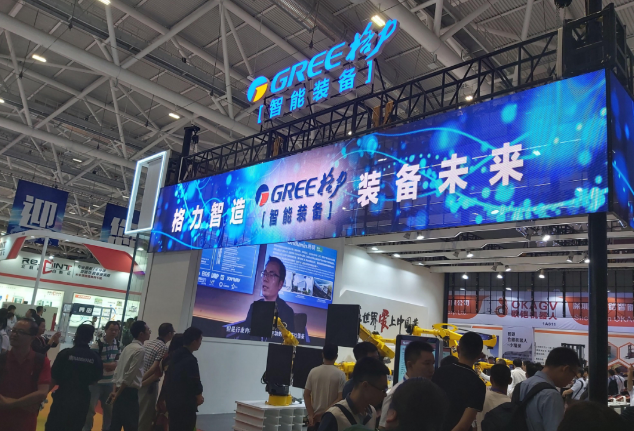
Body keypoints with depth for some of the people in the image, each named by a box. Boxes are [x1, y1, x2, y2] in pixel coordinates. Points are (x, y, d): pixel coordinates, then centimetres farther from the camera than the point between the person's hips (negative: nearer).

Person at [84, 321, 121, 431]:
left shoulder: (117, 344, 3)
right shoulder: (97, 344, -16)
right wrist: (105, 365, -24)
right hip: (96, 381, -6)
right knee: (90, 407, 1)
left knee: (109, 408, 17)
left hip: (110, 382, 6)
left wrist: (115, 364, -8)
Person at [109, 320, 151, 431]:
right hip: (129, 392, -9)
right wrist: (118, 393, -11)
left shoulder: (128, 347, 12)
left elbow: (117, 369, 12)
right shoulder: (140, 350, -15)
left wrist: (115, 391, 11)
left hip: (119, 391, 9)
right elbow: (130, 375, -18)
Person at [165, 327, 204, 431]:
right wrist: (199, 397, 2)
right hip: (185, 404, -9)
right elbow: (194, 383, -19)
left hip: (172, 401, 9)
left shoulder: (176, 355, 7)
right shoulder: (190, 360, -21)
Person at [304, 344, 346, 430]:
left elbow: (306, 395, -2)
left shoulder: (313, 371, -1)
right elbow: (341, 398, -14)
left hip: (314, 418, 3)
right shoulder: (340, 374, -8)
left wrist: (311, 414, -4)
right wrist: (324, 412, -11)